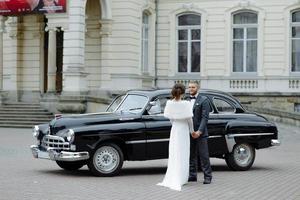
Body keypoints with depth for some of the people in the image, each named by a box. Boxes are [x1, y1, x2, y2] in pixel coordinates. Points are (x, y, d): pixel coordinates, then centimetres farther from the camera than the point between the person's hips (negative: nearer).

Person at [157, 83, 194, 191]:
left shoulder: (169, 103, -6)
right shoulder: (186, 104, -16)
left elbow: (170, 117, 5)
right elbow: (189, 119, -9)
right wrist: (191, 130, 7)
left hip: (174, 130, 4)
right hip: (184, 130, -4)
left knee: (173, 155, 12)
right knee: (182, 156, 4)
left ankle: (170, 179, 10)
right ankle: (180, 180, 6)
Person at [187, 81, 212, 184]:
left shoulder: (203, 100, -3)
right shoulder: (186, 101, 13)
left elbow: (205, 117, -10)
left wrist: (199, 131, -18)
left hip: (200, 133, -5)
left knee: (204, 156, -3)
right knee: (191, 155, 9)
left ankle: (207, 176, 2)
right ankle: (192, 175, 16)